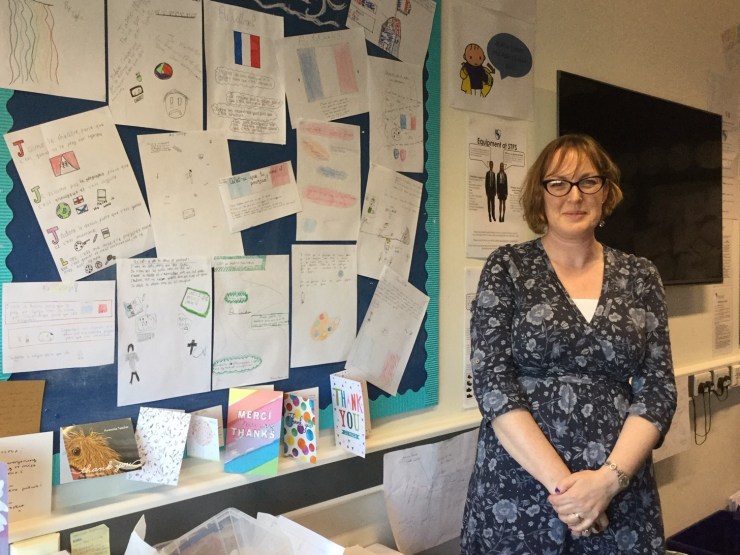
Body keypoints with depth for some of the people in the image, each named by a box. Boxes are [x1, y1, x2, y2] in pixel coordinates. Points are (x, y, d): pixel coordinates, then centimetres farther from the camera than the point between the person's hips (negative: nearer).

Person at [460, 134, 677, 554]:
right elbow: (492, 380, -10)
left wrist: (610, 477, -14)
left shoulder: (640, 276, 5)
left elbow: (658, 387, 0)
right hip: (519, 491, -2)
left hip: (621, 496, 2)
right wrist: (561, 481, -16)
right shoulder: (508, 268, -3)